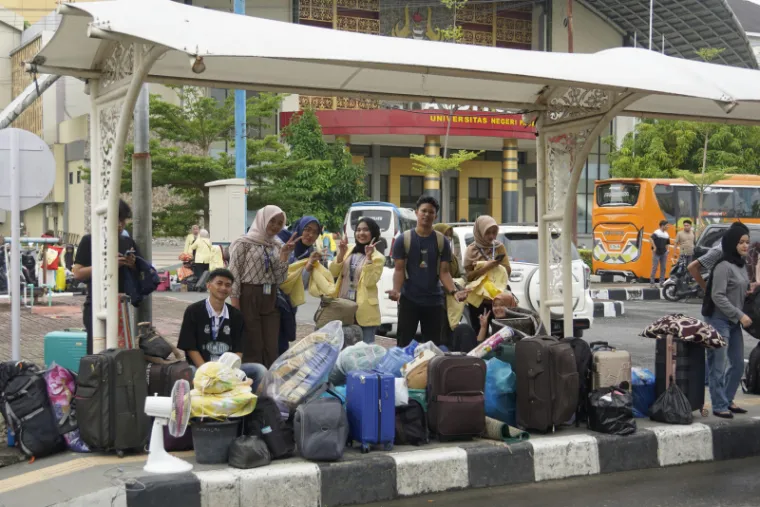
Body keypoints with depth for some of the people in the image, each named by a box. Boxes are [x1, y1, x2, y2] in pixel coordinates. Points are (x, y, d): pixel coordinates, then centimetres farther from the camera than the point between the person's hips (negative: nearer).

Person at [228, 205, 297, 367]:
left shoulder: (277, 245, 11)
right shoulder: (245, 243, -5)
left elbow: (280, 278, 5)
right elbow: (234, 275, -8)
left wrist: (284, 253, -5)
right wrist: (235, 308, -13)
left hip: (270, 300, 5)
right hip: (249, 297, -5)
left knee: (272, 349, 6)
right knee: (252, 347, -2)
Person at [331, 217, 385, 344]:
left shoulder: (378, 257, -5)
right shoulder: (349, 251, 11)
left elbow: (369, 282, -17)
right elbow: (333, 273, 5)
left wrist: (368, 257, -22)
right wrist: (341, 253, -7)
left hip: (364, 310, -5)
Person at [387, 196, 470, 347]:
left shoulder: (442, 242, 4)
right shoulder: (403, 240, 0)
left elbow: (444, 272, 1)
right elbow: (399, 270, -4)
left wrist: (454, 291, -17)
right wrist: (396, 290, -23)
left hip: (434, 301, 2)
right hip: (409, 300, -2)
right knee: (405, 343, -1)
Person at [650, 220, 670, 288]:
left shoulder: (667, 234, 12)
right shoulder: (656, 233, -11)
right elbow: (651, 240, -25)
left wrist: (666, 251, 12)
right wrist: (654, 248, -26)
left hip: (663, 253, 7)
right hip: (657, 253, -7)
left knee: (663, 268, 7)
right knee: (654, 267, -5)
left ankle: (662, 282, 12)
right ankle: (652, 282, -1)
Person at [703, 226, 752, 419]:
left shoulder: (742, 266, 12)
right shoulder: (724, 267, -16)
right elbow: (718, 296, -19)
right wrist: (740, 315, -19)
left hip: (734, 322, 9)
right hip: (719, 320, -9)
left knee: (738, 365, 12)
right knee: (719, 366, -4)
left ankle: (727, 400, 24)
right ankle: (719, 406, 3)